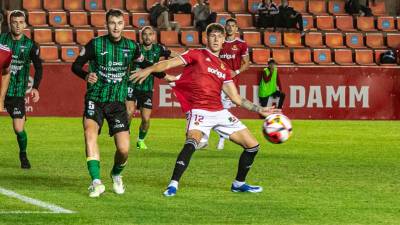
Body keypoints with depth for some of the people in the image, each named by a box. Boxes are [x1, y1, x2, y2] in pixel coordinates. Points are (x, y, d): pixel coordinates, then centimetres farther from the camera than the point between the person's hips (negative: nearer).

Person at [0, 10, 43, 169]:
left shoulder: (30, 45, 0)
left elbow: (38, 68, 2)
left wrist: (35, 87, -9)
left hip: (17, 92, -1)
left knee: (19, 129, -4)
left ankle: (23, 155, 22)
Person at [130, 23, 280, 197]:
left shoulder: (224, 68, 21)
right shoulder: (197, 55, 5)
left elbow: (236, 98, 23)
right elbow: (170, 63, -7)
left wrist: (260, 110, 20)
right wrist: (149, 70, -23)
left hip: (219, 112, 6)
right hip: (199, 111, -6)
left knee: (252, 146, 7)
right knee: (192, 142, -36)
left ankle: (239, 184, 26)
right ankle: (173, 184, -31)